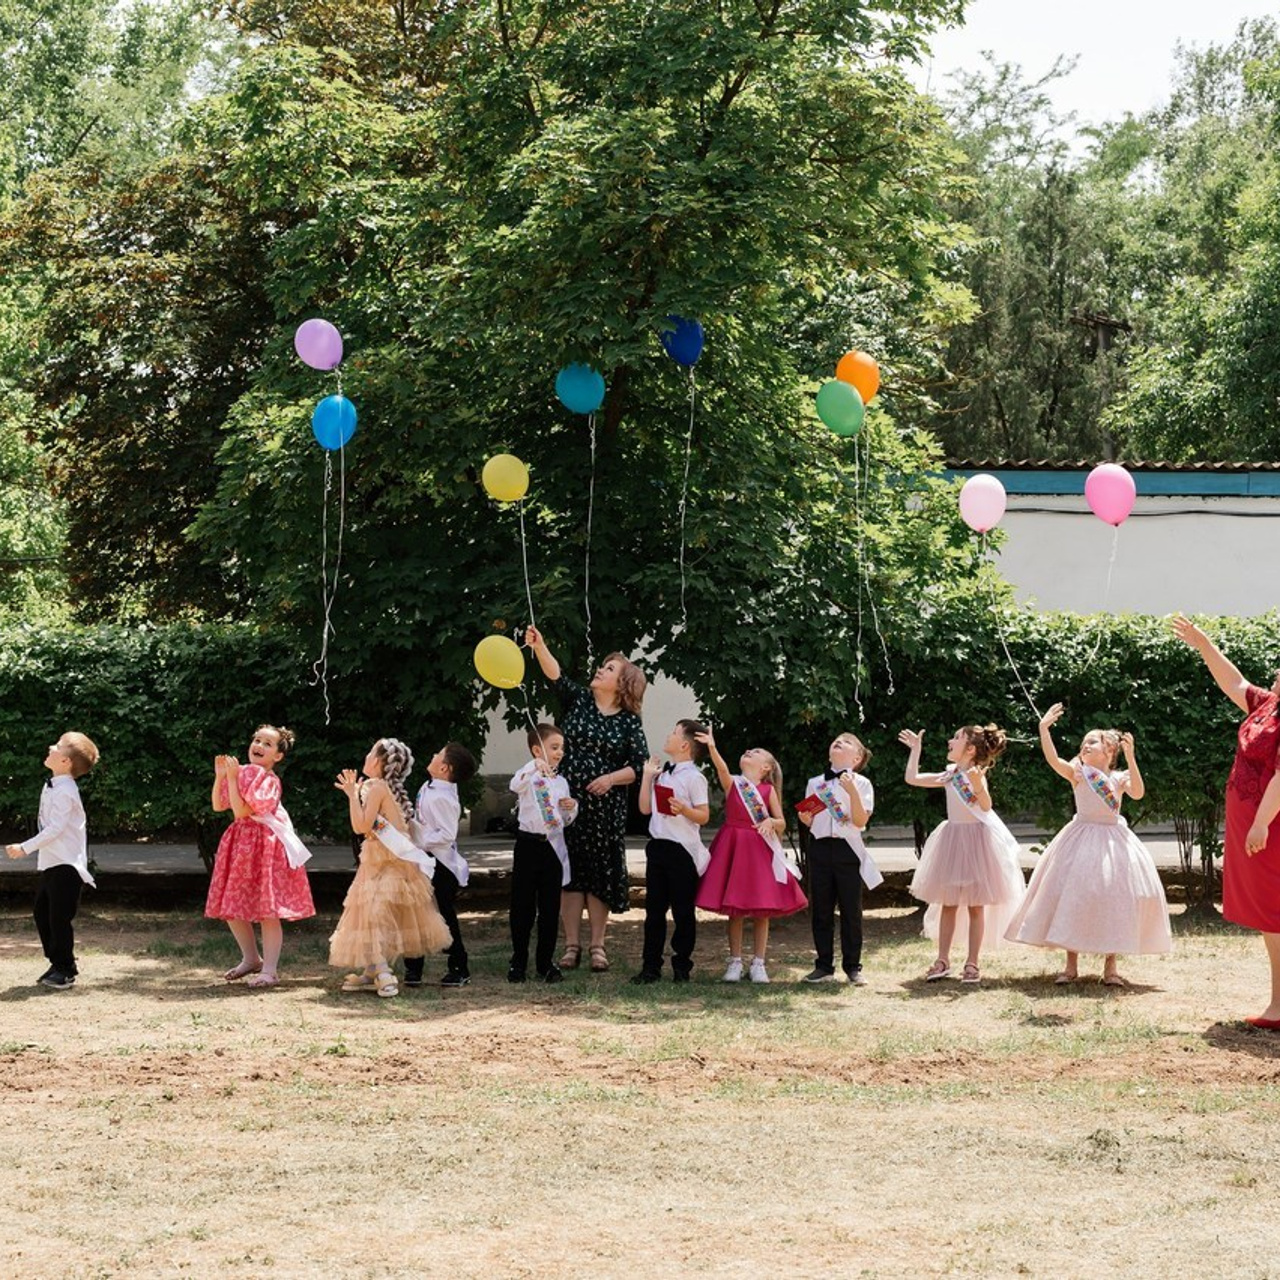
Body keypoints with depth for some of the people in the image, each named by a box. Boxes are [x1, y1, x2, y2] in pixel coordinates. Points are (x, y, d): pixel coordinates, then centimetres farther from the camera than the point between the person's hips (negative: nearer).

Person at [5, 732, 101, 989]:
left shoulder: (64, 792, -18)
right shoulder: (52, 786, 11)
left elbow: (55, 828, -23)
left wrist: (26, 848, -22)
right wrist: (30, 848, 17)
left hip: (66, 865, -10)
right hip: (51, 862, 10)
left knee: (59, 917, -4)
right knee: (42, 913, 14)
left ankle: (65, 971, 7)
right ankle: (58, 964, 24)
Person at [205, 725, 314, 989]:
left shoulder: (269, 781, -13)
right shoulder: (241, 773, 9)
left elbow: (242, 811, -20)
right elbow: (218, 806, 9)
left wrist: (232, 778, -20)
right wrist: (220, 776, -1)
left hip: (265, 845, -8)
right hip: (240, 843, 8)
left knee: (268, 910, -6)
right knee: (231, 908, 10)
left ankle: (270, 969, -1)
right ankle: (251, 959, 27)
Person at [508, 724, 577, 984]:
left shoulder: (561, 782, 11)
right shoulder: (528, 775, -5)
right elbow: (515, 785, -31)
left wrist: (571, 808, -1)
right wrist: (535, 766, -44)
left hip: (553, 846, 4)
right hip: (528, 844, -4)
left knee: (550, 907, 6)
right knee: (522, 906, 2)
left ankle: (546, 962, 15)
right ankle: (518, 962, 13)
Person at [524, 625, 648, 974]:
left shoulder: (630, 722, 2)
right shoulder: (578, 700, 6)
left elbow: (640, 766, -2)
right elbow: (556, 676, -10)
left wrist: (612, 778, -17)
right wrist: (539, 646, -25)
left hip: (605, 807, -1)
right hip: (567, 801, 2)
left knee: (600, 871, 1)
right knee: (569, 870, 1)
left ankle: (598, 945, 10)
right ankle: (572, 945, 6)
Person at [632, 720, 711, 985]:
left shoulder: (693, 776, -8)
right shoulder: (661, 772, 12)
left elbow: (703, 816, -10)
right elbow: (645, 808, 10)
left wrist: (684, 810, -28)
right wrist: (647, 776, 7)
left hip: (682, 849, -7)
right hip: (658, 845, 7)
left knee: (683, 911, 3)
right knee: (654, 909, 8)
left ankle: (682, 966, 13)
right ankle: (651, 966, 13)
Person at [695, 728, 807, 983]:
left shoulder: (768, 790, 6)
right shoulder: (732, 782, 4)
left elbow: (782, 824, 5)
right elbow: (722, 768, -18)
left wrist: (771, 822, -17)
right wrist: (712, 747, -35)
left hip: (760, 850, 0)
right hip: (733, 847, 0)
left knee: (762, 910, 1)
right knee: (734, 910, 3)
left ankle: (758, 963, 10)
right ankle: (735, 962, 11)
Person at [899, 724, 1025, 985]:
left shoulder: (976, 774, -13)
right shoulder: (950, 775, 8)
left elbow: (986, 806, -29)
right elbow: (912, 779, 14)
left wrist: (978, 785, -47)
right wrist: (915, 749, 15)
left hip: (976, 837, -6)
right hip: (952, 839, 6)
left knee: (975, 905, 1)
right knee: (948, 903, 7)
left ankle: (972, 964, 6)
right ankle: (943, 960, 12)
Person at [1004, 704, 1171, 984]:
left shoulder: (1120, 777, 3)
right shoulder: (1078, 773, 0)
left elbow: (1138, 793, -15)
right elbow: (1054, 761, -17)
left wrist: (1130, 758, -22)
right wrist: (1044, 729, -28)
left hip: (1113, 841, 1)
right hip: (1082, 842, -1)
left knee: (1113, 902, 0)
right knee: (1073, 897, -3)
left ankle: (1110, 966, 10)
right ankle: (1071, 964, 6)